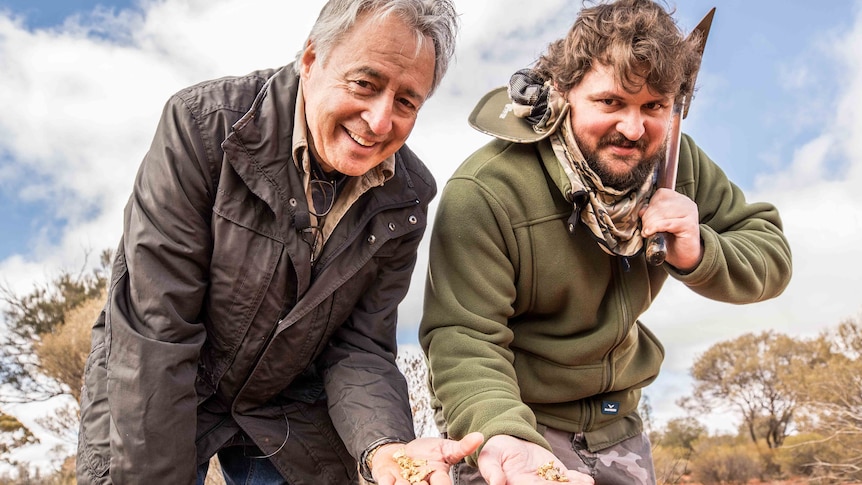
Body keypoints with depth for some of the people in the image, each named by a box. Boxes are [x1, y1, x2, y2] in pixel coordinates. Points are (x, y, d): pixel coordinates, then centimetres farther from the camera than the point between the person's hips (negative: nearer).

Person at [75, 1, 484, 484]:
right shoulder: (204, 124, -23)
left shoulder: (404, 203, -11)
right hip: (148, 406, -2)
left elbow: (358, 348, -10)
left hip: (286, 416, 3)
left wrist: (384, 446, -29)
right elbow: (155, 332, -23)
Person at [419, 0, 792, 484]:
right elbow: (464, 339, -30)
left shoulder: (676, 163, -8)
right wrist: (504, 439, -48)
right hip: (514, 420, -5)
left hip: (618, 422, 6)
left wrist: (698, 255, -24)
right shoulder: (484, 191, -26)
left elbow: (772, 256, -3)